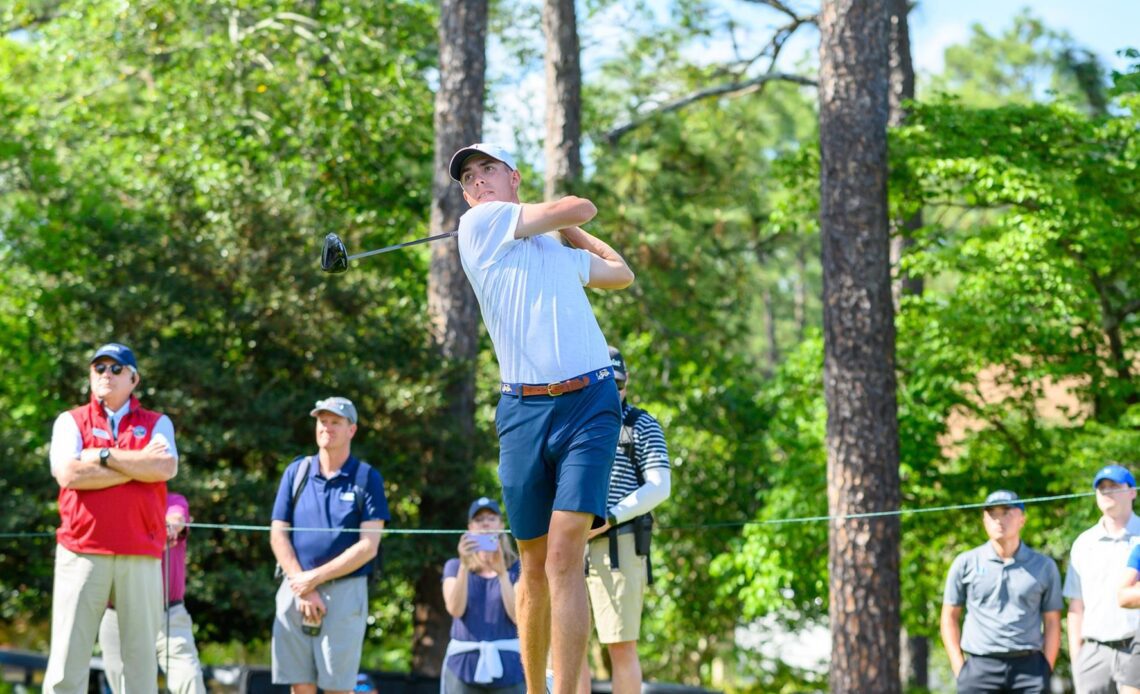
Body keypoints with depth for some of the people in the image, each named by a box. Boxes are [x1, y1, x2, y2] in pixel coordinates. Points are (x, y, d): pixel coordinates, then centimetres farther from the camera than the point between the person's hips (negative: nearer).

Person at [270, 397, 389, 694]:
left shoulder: (367, 478, 2)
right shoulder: (296, 472, 10)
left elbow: (368, 546, -5)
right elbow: (278, 536, 6)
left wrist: (315, 578, -10)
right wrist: (303, 589, -6)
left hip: (345, 592, -3)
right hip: (295, 590, 3)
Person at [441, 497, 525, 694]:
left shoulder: (516, 568, 8)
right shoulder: (454, 566, 11)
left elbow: (518, 616, -5)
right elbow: (455, 609, -5)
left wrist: (502, 572, -14)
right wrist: (464, 565, -16)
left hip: (507, 665, 0)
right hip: (463, 664, 1)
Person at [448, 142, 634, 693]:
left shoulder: (562, 251, 22)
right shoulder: (480, 224, 8)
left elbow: (621, 272, 42)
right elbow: (581, 208, 9)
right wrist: (560, 219, 29)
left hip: (589, 404, 1)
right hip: (522, 410, -1)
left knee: (564, 557, -14)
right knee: (534, 565, 4)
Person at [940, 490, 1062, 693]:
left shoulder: (1044, 567, 8)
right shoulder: (966, 564, 6)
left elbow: (1052, 623, 9)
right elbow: (950, 617, 10)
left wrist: (1046, 671, 0)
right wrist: (959, 668, 1)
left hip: (1029, 667, 1)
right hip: (980, 667, 0)